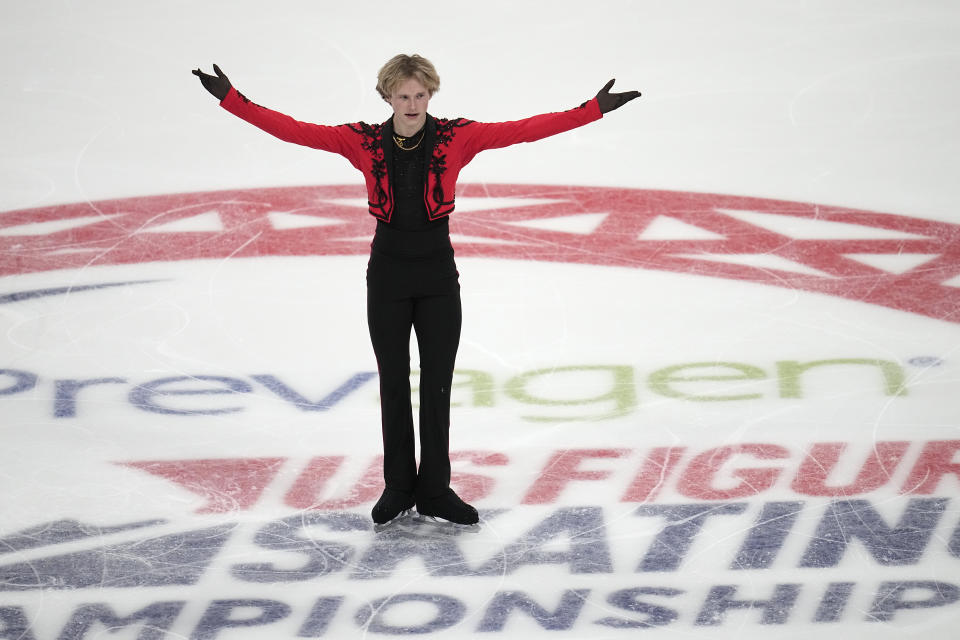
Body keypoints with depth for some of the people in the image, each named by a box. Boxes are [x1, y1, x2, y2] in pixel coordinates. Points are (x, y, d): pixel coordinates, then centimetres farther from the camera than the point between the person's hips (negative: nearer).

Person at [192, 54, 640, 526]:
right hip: (387, 275, 0)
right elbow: (295, 131, -7)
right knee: (394, 385, 9)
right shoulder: (364, 142, -5)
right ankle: (399, 487, 21)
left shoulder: (455, 137, -6)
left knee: (437, 386, 5)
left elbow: (524, 130, -11)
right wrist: (231, 99, -12)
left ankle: (434, 491, 15)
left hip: (438, 275, 0)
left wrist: (593, 110, -18)